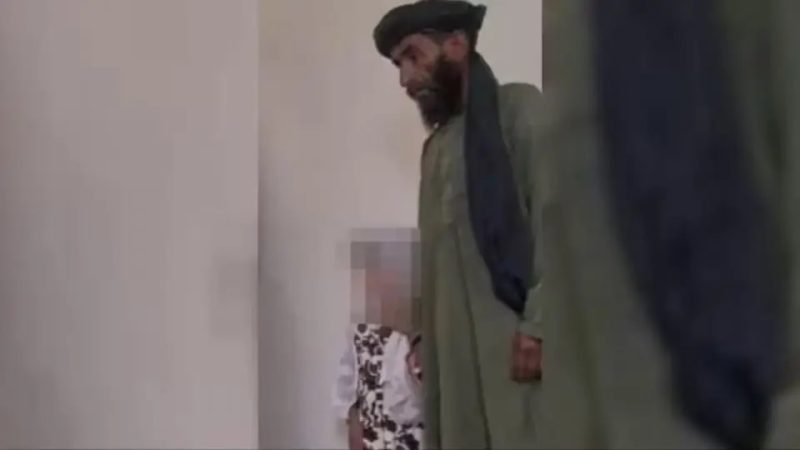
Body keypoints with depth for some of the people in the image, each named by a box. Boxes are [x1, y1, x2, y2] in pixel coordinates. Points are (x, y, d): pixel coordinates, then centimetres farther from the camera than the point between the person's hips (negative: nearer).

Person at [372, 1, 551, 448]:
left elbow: (552, 216, -8)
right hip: (455, 352, 6)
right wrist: (427, 336, 12)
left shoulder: (518, 108, 3)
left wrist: (537, 324, -16)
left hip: (513, 343, -6)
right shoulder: (437, 143, 24)